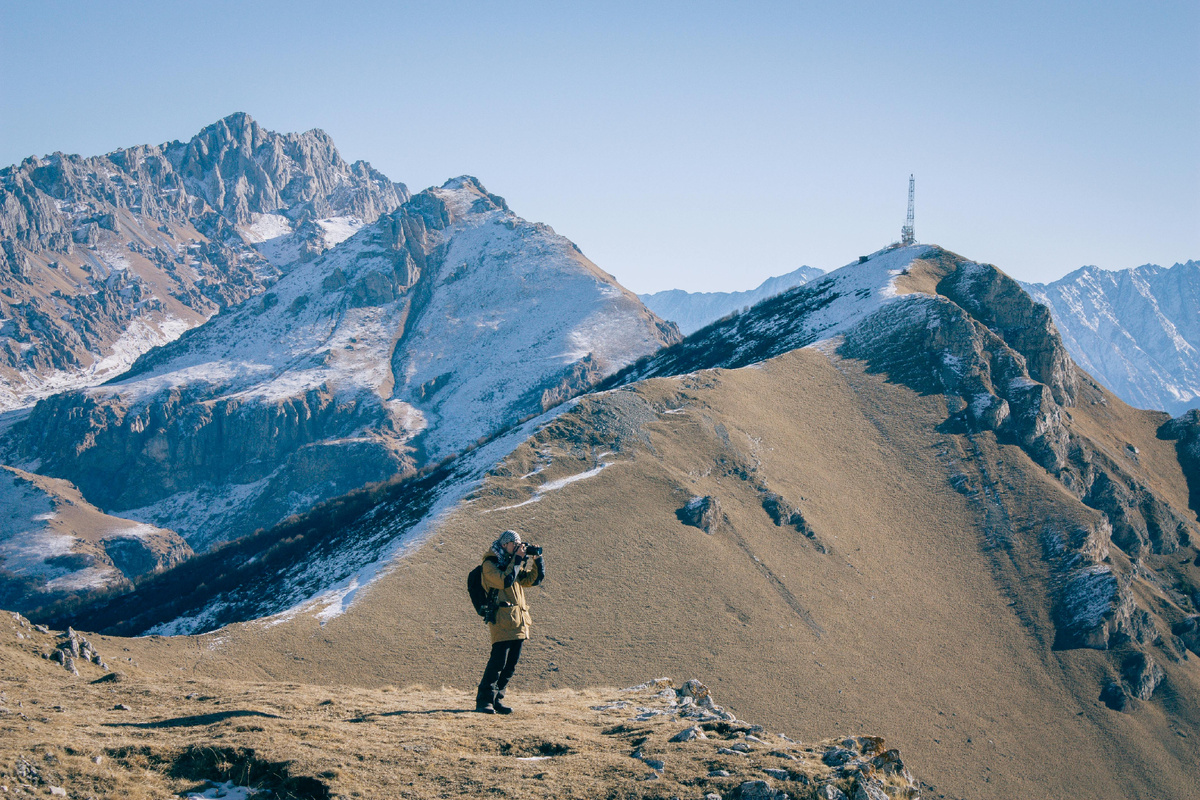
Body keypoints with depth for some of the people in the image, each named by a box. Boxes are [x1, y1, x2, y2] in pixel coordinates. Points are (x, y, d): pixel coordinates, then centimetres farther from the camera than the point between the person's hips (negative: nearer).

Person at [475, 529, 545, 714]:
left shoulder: (513, 563, 21)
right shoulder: (490, 564, -4)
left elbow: (534, 579, 18)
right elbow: (505, 580, -19)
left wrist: (537, 559, 6)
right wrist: (518, 559, -14)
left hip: (519, 621, 8)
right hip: (502, 619, -8)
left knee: (510, 664, 6)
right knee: (498, 662, -14)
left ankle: (496, 699, 12)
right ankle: (484, 701, -11)